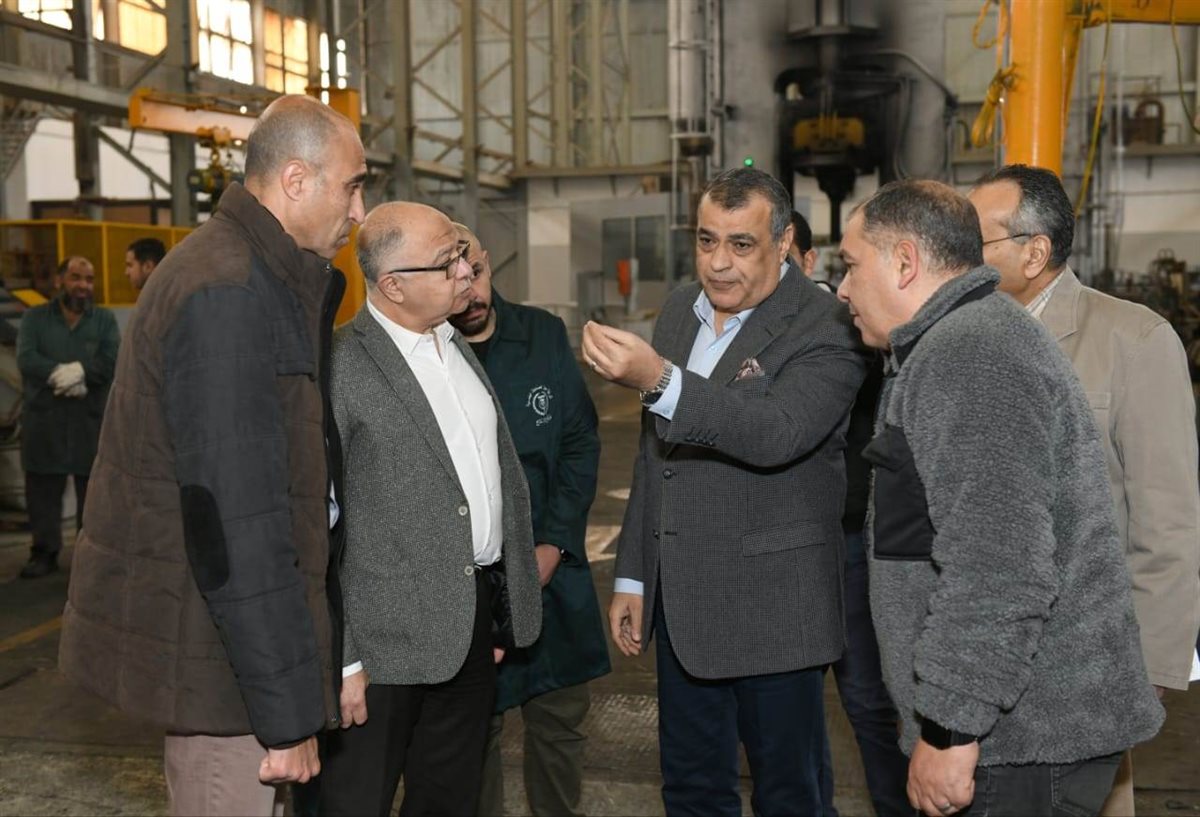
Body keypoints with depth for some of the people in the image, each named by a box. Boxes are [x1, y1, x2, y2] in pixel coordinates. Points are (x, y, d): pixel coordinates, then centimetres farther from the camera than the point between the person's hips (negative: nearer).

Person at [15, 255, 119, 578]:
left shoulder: (105, 320, 8)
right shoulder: (34, 318, 7)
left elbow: (112, 361, -8)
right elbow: (26, 360, -9)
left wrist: (79, 370, -21)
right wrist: (66, 376, -19)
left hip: (92, 421, 0)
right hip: (43, 420, 0)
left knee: (93, 490, 6)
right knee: (42, 490, 5)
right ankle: (45, 552, 16)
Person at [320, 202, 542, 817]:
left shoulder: (457, 347, 10)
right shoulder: (340, 368, -15)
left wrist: (498, 614, 15)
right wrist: (339, 661, -16)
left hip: (474, 624, 7)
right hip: (387, 641, -7)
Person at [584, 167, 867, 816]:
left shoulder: (826, 331, -14)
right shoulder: (679, 308, 8)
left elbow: (775, 434, -32)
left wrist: (658, 380, -43)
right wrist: (632, 576, 15)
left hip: (772, 610, -6)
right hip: (679, 601, 6)